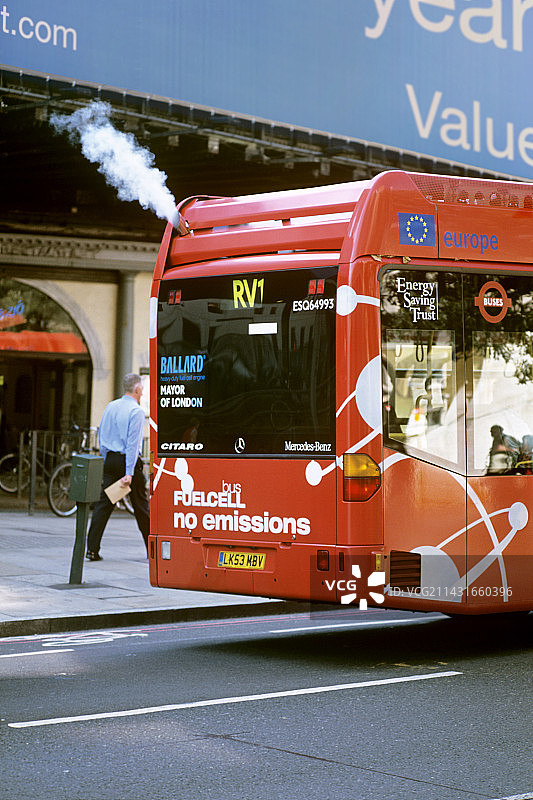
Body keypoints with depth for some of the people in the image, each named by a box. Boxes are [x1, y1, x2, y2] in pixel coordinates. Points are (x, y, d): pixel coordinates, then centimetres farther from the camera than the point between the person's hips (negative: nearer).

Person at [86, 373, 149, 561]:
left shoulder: (110, 407, 10)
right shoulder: (136, 411, -11)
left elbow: (101, 435, 15)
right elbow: (133, 443, -17)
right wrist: (129, 473, -19)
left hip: (110, 459, 6)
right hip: (129, 461, -5)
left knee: (103, 504, 3)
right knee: (141, 505, 5)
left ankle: (92, 549, -4)